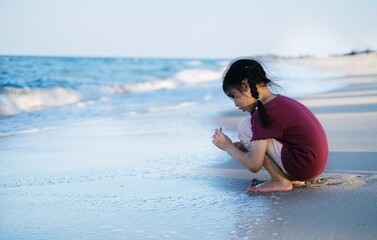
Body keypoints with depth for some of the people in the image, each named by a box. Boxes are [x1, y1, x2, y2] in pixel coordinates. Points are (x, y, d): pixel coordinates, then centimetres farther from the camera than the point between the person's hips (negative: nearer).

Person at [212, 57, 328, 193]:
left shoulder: (264, 114, -17)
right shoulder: (280, 101, 11)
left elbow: (254, 166, -17)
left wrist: (228, 146, -2)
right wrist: (244, 146, 9)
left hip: (302, 166, -10)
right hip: (314, 164, 10)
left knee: (245, 129, -7)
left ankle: (280, 181, -3)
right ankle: (294, 178, 12)